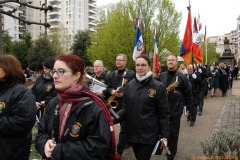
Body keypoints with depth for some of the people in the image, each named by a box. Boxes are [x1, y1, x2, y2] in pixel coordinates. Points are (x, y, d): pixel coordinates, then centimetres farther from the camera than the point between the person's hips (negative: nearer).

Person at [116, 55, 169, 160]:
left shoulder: (158, 87, -9)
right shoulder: (129, 85, 3)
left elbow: (163, 114, -7)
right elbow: (125, 108, 6)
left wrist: (164, 135, -8)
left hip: (149, 135, -4)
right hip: (132, 133, 4)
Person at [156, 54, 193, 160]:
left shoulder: (182, 77, -6)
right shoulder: (161, 76, 4)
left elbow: (188, 94, -2)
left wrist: (188, 108, -2)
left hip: (175, 110, -3)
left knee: (173, 133, 8)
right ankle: (167, 147, 38)